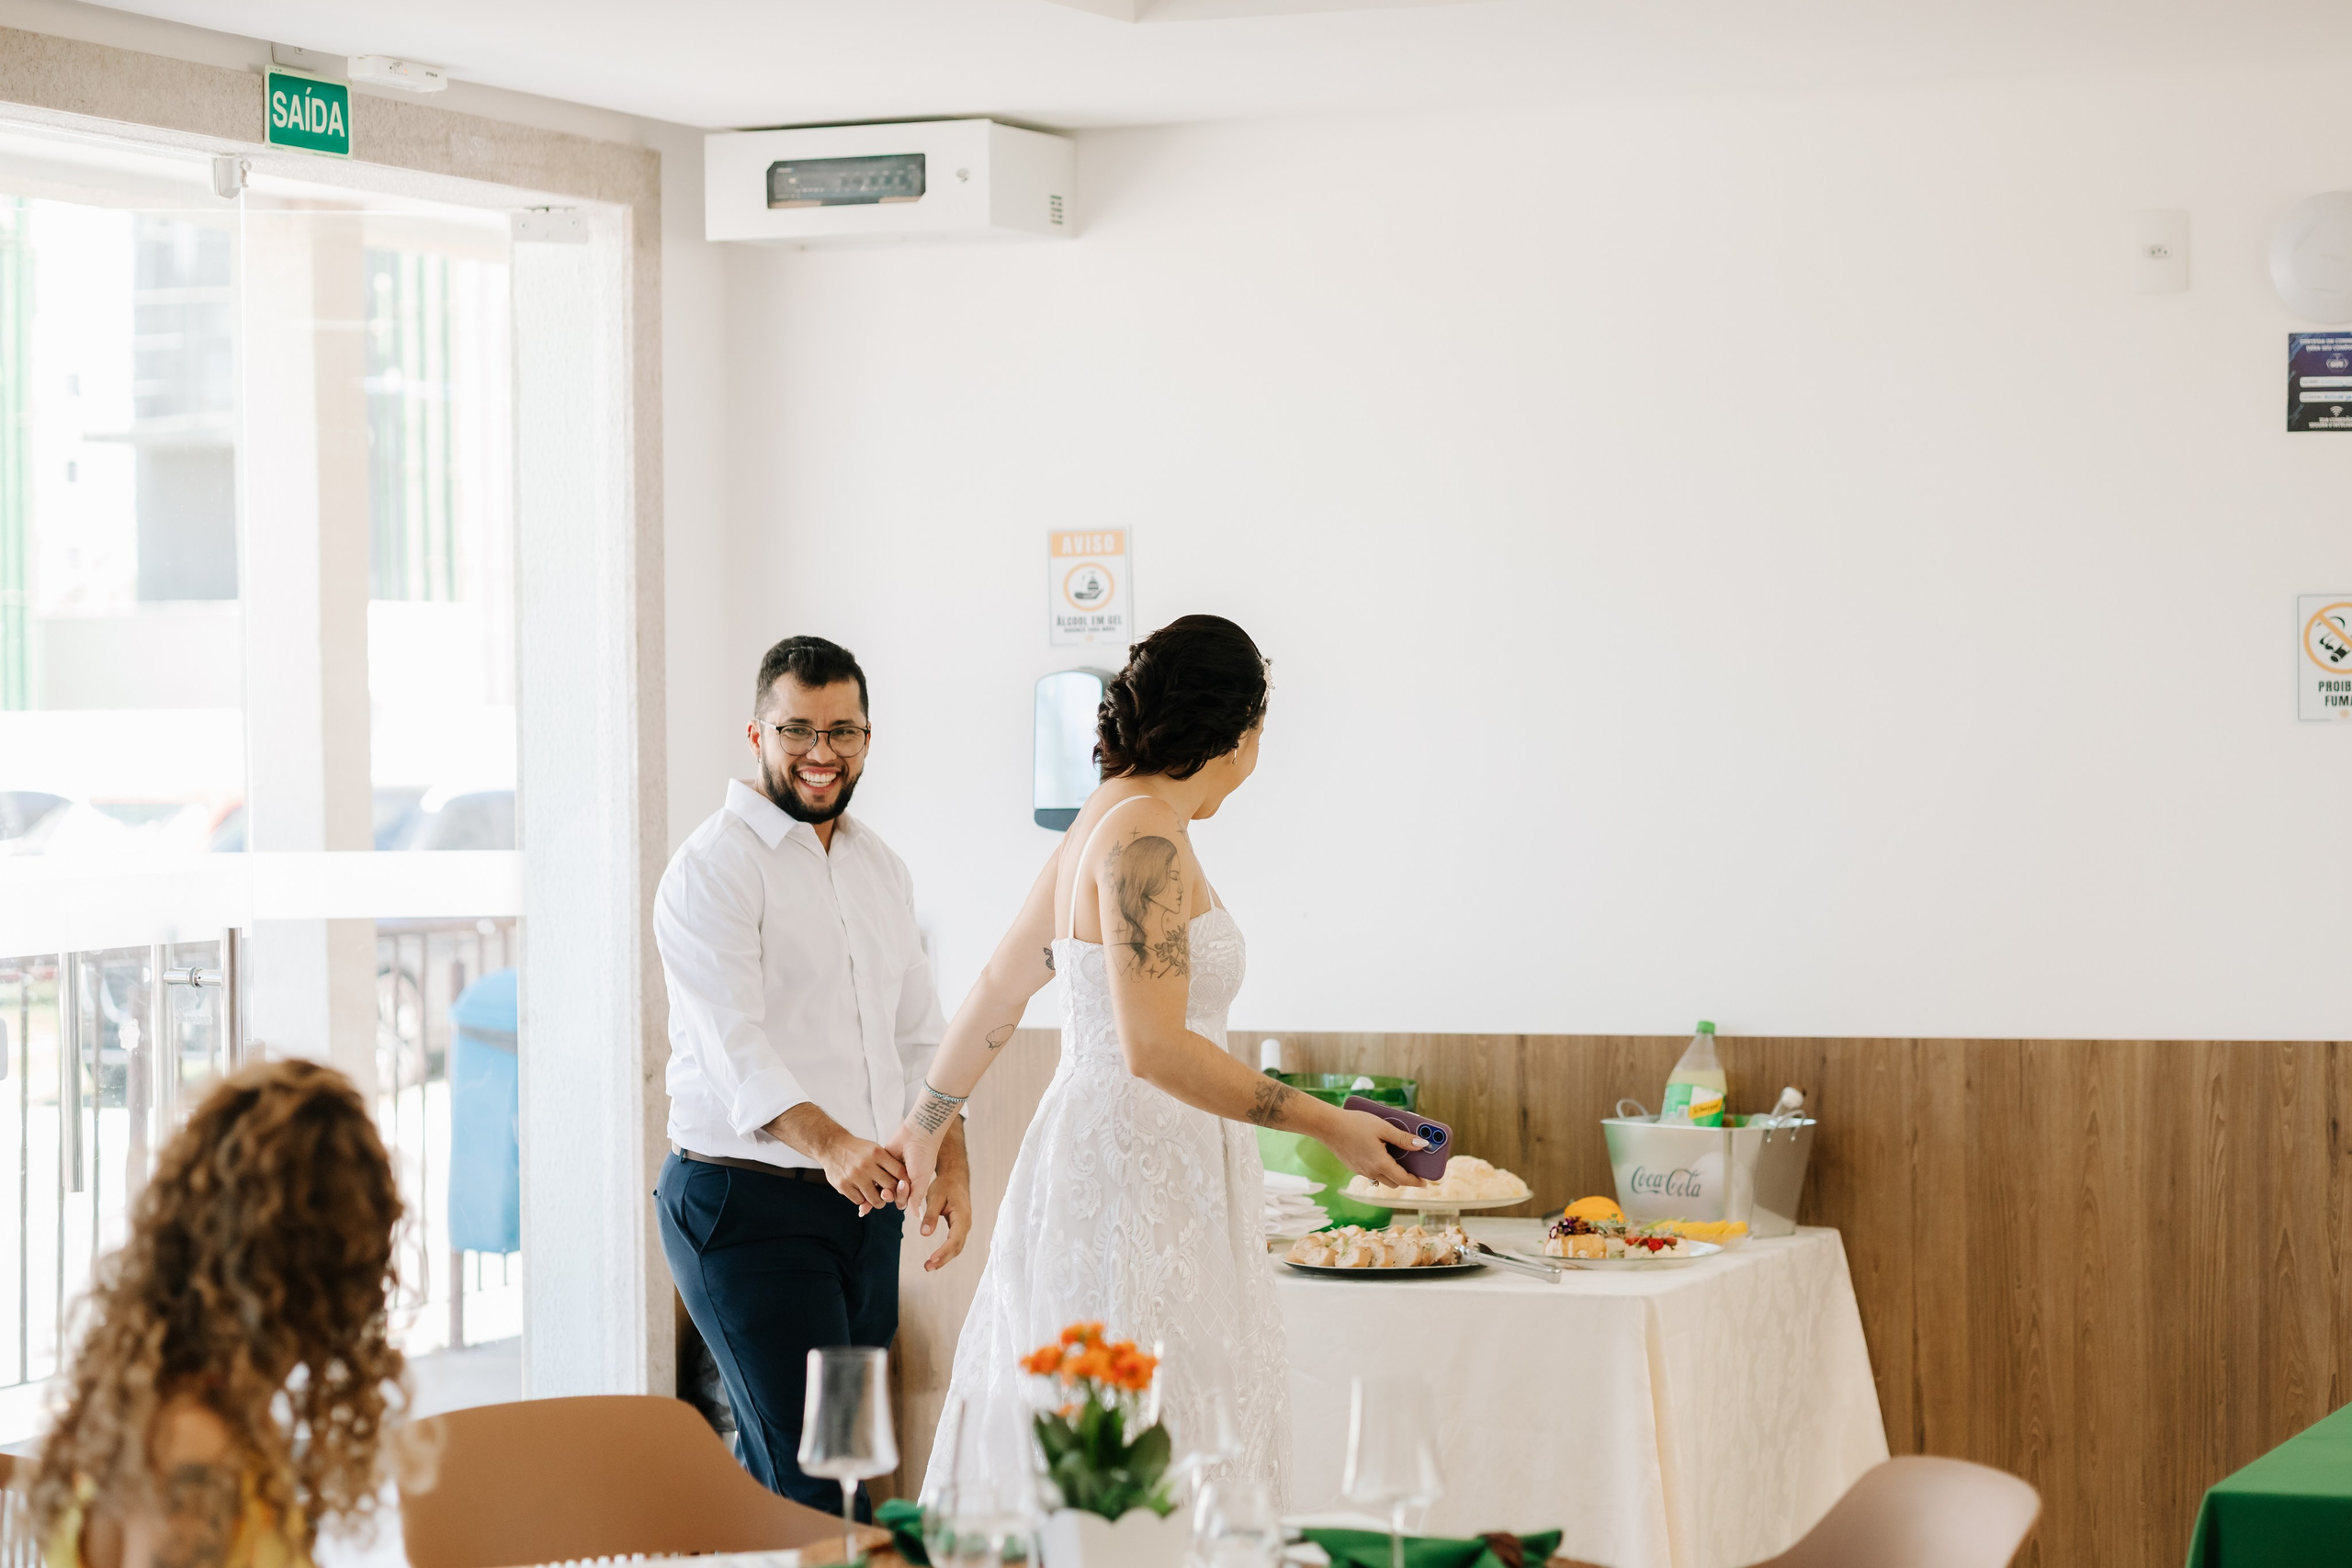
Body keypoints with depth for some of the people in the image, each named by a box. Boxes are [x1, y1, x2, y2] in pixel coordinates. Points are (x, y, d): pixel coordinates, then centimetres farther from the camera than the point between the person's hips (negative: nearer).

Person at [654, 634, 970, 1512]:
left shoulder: (881, 869, 15)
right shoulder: (713, 868, -10)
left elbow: (919, 1035, 21)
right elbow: (734, 1043, -23)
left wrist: (950, 1164, 7)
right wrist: (828, 1143, -38)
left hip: (864, 1206, 8)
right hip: (746, 1207, -7)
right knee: (811, 1475, -14)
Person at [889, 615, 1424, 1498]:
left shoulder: (1102, 825, 14)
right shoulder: (1146, 839, -15)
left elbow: (1000, 988, 26)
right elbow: (1155, 1049, -23)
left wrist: (930, 1119, 39)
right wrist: (1328, 1125, -20)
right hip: (1136, 1174, -10)